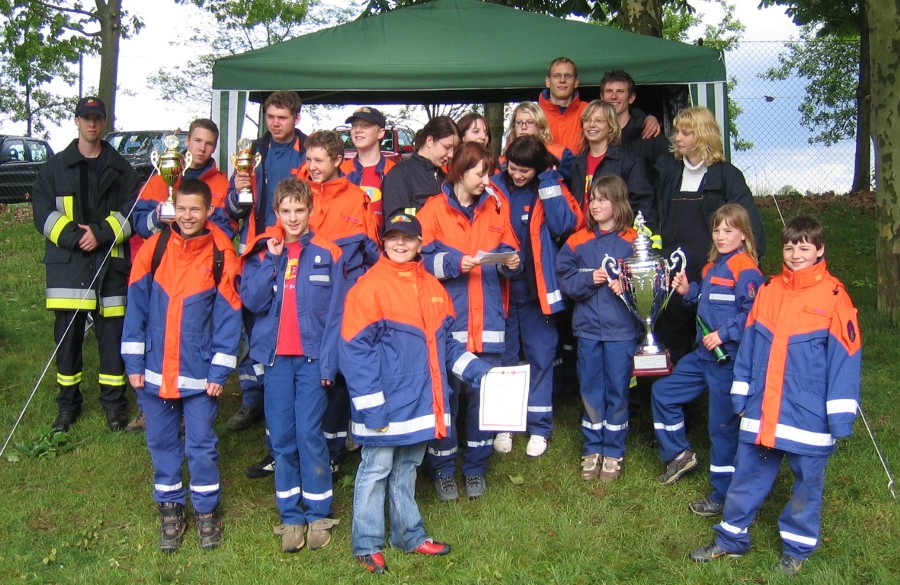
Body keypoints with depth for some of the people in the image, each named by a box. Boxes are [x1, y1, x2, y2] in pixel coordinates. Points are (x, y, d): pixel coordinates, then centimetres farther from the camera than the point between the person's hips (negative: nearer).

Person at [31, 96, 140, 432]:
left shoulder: (121, 168, 10)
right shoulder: (55, 167, 10)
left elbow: (132, 211, 2)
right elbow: (43, 212, 3)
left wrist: (100, 234, -13)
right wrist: (73, 236, -13)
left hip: (110, 261, 0)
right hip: (67, 262, 1)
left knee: (112, 332, 1)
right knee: (67, 333, 4)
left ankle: (113, 403, 13)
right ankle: (68, 404, 16)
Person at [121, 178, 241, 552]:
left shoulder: (221, 255, -7)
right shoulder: (153, 249, -2)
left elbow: (228, 316, -5)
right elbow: (136, 306, 1)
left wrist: (220, 371, -8)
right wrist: (133, 362, -2)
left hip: (199, 375, -2)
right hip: (155, 373, 2)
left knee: (201, 445, 6)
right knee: (161, 443, 12)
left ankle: (207, 511, 24)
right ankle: (170, 509, 29)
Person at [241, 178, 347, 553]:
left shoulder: (327, 254, 2)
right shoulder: (262, 253, 8)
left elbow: (336, 313, -1)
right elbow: (251, 301, -4)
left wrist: (328, 362, -8)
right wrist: (272, 261, -10)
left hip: (313, 357, -2)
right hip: (275, 356, 2)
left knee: (309, 433, -4)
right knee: (281, 437, 4)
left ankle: (318, 514, 10)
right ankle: (290, 516, 15)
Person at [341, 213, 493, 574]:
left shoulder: (433, 287, 10)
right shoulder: (370, 285, -11)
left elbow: (445, 342, 18)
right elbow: (356, 349, -14)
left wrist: (475, 369, 5)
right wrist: (370, 405, -18)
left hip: (420, 402, 6)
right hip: (387, 404, -6)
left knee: (407, 469, 19)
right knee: (376, 471, 4)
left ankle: (410, 535, 31)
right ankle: (367, 545, 17)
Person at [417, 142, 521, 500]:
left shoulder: (497, 208, 12)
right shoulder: (435, 209, 0)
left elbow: (508, 252, 15)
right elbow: (420, 259, -5)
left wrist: (511, 263, -6)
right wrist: (456, 262, -18)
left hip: (487, 320, 3)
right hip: (447, 319, -3)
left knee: (483, 393, 6)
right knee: (445, 393, 2)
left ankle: (476, 468, 22)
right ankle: (443, 470, 18)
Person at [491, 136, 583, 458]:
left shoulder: (551, 188, 0)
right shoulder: (495, 188, -1)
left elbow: (565, 224, -15)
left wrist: (548, 181, -14)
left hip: (536, 289, 0)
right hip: (500, 288, 0)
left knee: (541, 356, 6)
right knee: (502, 357, 9)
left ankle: (539, 427, 17)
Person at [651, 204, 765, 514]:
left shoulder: (745, 271, -16)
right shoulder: (712, 266, 12)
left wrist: (723, 334, -24)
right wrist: (687, 291, 6)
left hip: (729, 360, -9)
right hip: (703, 354, 9)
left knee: (722, 426, 1)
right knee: (662, 392, 13)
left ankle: (722, 495, 16)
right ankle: (679, 453, 29)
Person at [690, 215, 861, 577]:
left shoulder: (834, 298, -8)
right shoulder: (768, 292, 5)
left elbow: (845, 358, -8)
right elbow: (749, 346, 11)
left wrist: (840, 417, -10)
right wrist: (741, 395, 11)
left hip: (808, 415, -4)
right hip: (761, 412, 4)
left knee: (807, 481, 11)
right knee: (747, 476, 12)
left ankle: (797, 547, 30)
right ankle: (731, 539, 28)